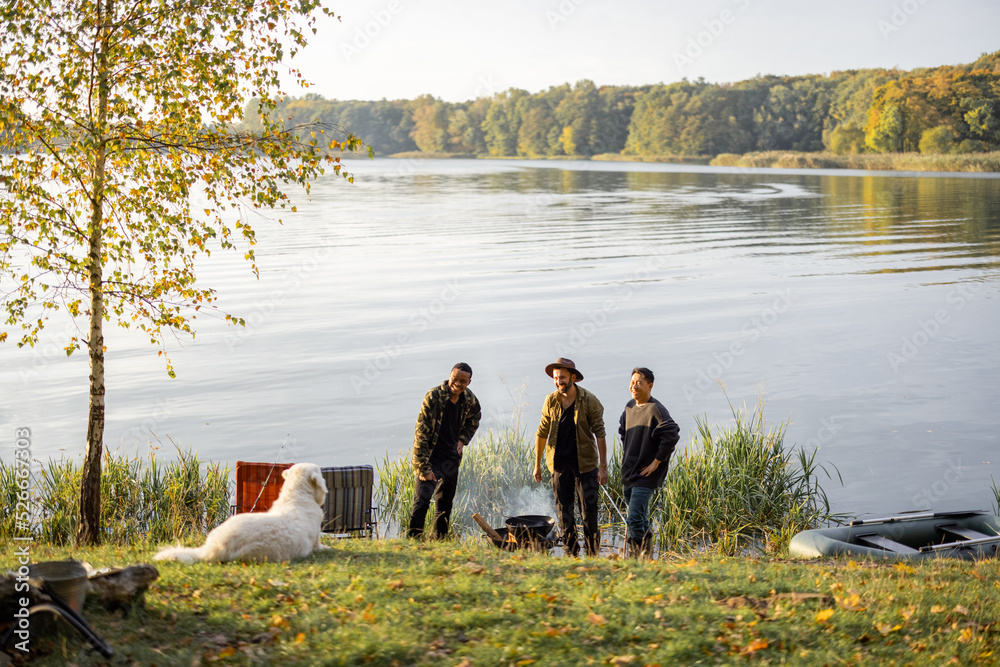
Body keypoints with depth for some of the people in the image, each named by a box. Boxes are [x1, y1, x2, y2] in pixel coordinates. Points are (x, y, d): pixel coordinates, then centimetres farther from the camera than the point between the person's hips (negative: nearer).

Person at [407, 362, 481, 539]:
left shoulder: (470, 400, -4)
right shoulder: (433, 397, -22)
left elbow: (473, 420, 22)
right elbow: (421, 433, -23)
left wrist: (463, 440, 5)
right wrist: (424, 468, -26)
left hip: (451, 458, 6)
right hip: (430, 456, -6)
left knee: (445, 503, 14)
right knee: (423, 498, -19)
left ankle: (439, 538, 28)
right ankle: (413, 537, -16)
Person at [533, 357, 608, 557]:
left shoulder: (589, 401, -9)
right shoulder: (550, 401, 1)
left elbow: (599, 433, -8)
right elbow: (542, 433, 10)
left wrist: (603, 466, -12)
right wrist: (537, 464, 11)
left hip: (585, 462, -3)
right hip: (559, 463, 3)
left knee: (588, 510, -4)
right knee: (564, 511, 6)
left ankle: (593, 553, 10)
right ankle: (570, 553, 15)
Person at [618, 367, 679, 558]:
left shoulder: (655, 409, -16)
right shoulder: (630, 406, 9)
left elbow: (672, 436, -25)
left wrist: (656, 461, -19)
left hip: (646, 475, -8)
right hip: (628, 472, 8)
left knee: (634, 520, -14)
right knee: (640, 519, 17)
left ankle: (639, 557, -2)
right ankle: (645, 555, 28)